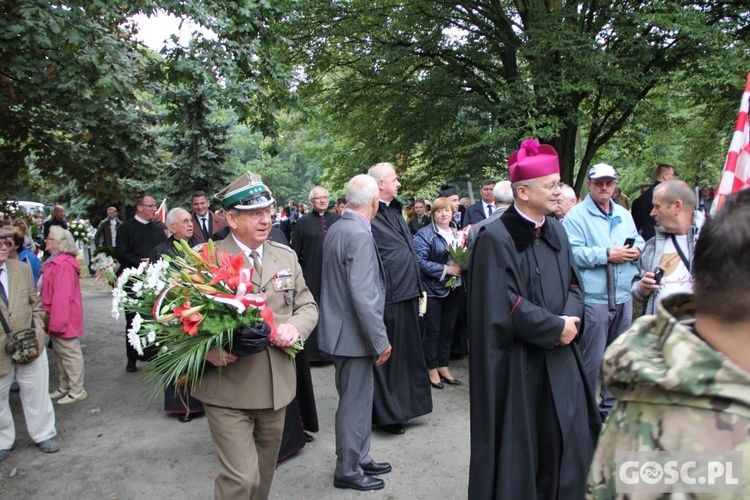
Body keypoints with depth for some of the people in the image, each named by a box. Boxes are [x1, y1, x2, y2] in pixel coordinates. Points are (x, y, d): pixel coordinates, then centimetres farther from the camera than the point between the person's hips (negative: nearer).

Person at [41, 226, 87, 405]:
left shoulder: (63, 265, -23)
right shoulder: (55, 262, 11)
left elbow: (62, 296, -26)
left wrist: (56, 322, -24)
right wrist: (53, 320, 18)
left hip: (64, 318, -10)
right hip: (57, 318, 10)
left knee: (70, 353, 0)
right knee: (60, 352, 19)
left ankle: (77, 391, 11)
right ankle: (64, 387, 33)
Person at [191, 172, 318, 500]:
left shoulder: (286, 256, 8)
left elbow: (308, 306, 13)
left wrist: (295, 326, -9)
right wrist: (207, 349, -23)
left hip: (277, 387, 5)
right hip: (227, 390, -5)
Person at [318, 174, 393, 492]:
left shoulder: (336, 229, 7)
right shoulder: (360, 236, -22)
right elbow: (363, 296, -25)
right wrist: (381, 340, -18)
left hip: (341, 328, 9)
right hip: (353, 334, -9)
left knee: (358, 398, 20)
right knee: (355, 402, 5)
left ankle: (360, 458, 35)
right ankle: (348, 471, 21)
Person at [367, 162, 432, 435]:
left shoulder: (395, 211, 14)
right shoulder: (370, 217, -15)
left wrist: (417, 288, 18)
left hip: (407, 295, 9)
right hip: (388, 298, -9)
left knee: (406, 352, 19)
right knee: (386, 356, 4)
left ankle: (405, 404, 35)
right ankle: (387, 413, 20)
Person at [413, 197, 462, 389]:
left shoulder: (457, 234, 11)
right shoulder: (424, 234, -10)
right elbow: (420, 261, -19)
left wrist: (462, 267, -6)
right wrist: (445, 269, -22)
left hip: (452, 289, 6)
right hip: (432, 289, -6)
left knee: (447, 330, 13)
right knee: (432, 331, 4)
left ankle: (443, 367, 26)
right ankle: (432, 369, 18)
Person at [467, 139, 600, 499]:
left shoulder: (555, 231, 7)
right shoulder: (495, 238, -15)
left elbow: (573, 282, 12)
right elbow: (503, 305, -19)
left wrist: (570, 320, -8)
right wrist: (556, 327, -13)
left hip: (559, 356, 7)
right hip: (517, 361, -6)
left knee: (566, 438, 13)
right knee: (517, 442, 7)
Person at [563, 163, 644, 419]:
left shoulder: (624, 214, 16)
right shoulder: (576, 215, -7)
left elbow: (639, 241, 18)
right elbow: (574, 253, -19)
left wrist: (636, 250, -4)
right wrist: (608, 255, -18)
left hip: (624, 297, 7)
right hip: (593, 299, -7)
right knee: (591, 359, 0)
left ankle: (611, 405, 32)